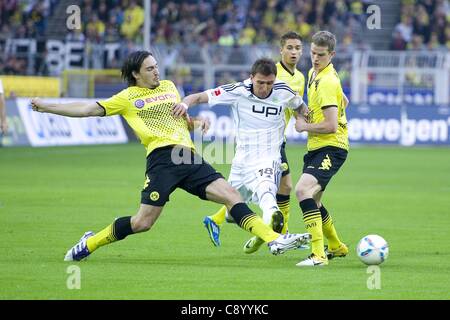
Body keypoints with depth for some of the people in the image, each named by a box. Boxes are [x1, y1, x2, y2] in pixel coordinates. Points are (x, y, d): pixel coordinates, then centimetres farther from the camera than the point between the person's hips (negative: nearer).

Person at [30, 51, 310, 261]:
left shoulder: (168, 86, 23)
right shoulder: (127, 98, 9)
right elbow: (88, 110, 9)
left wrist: (195, 122, 12)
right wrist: (46, 107, 6)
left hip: (189, 158, 5)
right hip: (162, 158, -5)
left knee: (231, 195, -10)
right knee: (143, 222, -10)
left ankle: (273, 239, -16)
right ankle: (90, 243, 10)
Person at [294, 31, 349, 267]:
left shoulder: (327, 82, -18)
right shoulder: (313, 73, 11)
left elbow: (331, 126, -23)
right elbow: (343, 101, 28)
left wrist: (305, 126, -8)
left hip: (331, 147, -10)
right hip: (316, 147, 10)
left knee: (303, 189, -28)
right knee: (311, 202, 19)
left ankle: (319, 254, -32)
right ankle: (336, 247, 42)